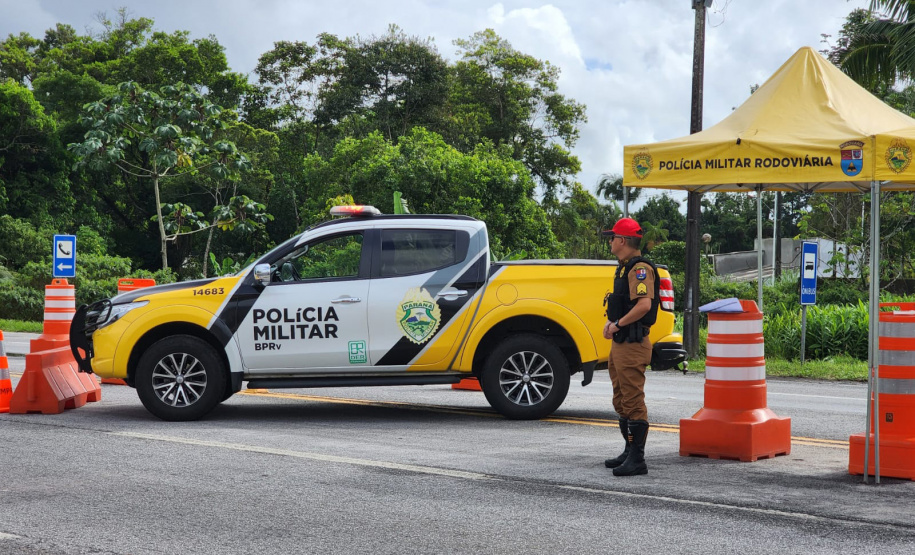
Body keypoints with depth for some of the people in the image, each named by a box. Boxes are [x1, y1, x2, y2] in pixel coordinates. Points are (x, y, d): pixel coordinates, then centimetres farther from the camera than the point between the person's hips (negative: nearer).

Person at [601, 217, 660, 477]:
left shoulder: (640, 268, -16)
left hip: (632, 346, -11)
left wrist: (618, 324, -19)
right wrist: (612, 322, 10)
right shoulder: (625, 268, 17)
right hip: (620, 344, 11)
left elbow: (644, 305, -29)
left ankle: (637, 460, -5)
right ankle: (629, 452, 28)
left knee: (634, 402, -8)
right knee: (622, 402, 18)